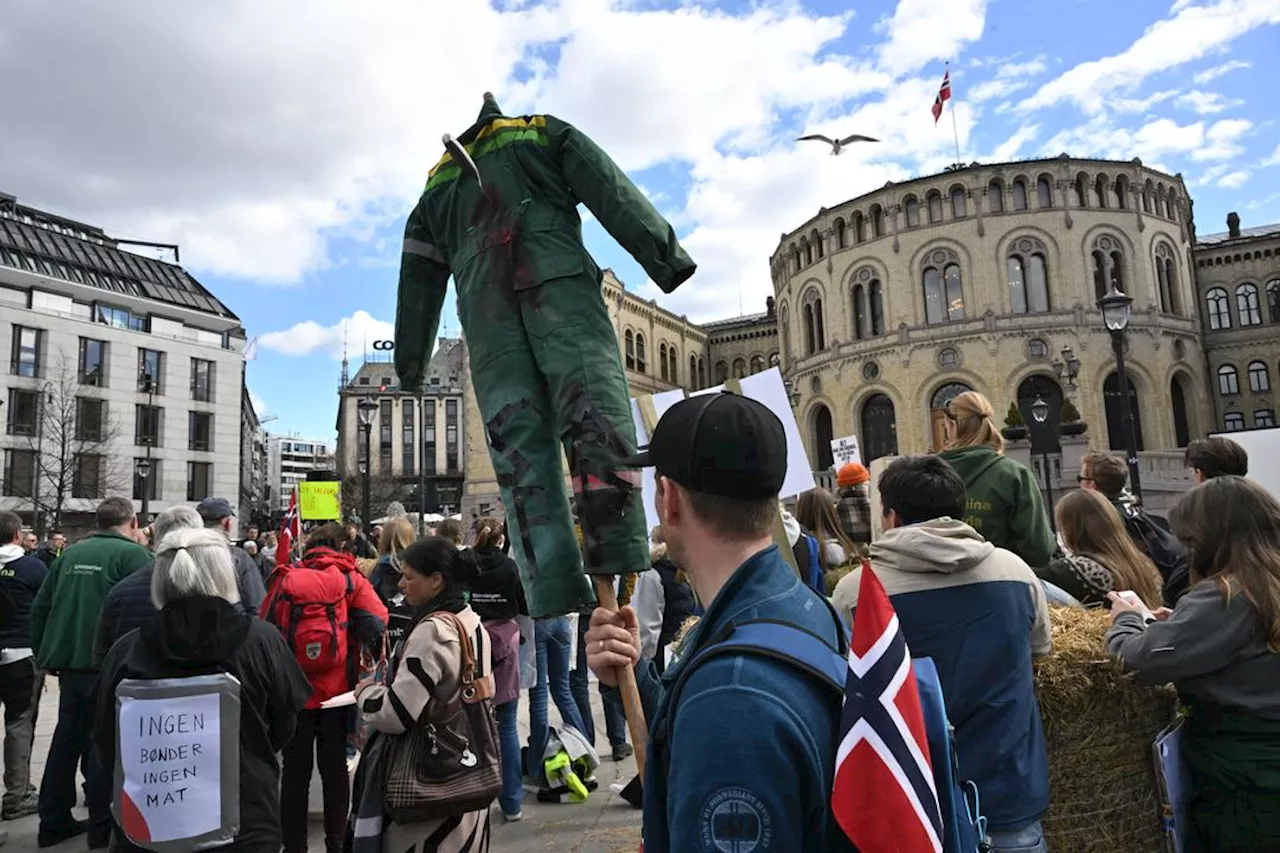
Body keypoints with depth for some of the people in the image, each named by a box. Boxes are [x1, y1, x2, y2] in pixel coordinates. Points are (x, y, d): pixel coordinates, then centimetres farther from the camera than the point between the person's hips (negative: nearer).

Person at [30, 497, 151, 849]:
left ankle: (54, 822, 26)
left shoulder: (71, 553, 9)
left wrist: (43, 653, 21)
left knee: (67, 736, 17)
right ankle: (103, 825, 10)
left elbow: (41, 606, 12)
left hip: (68, 660, 6)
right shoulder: (134, 554, -11)